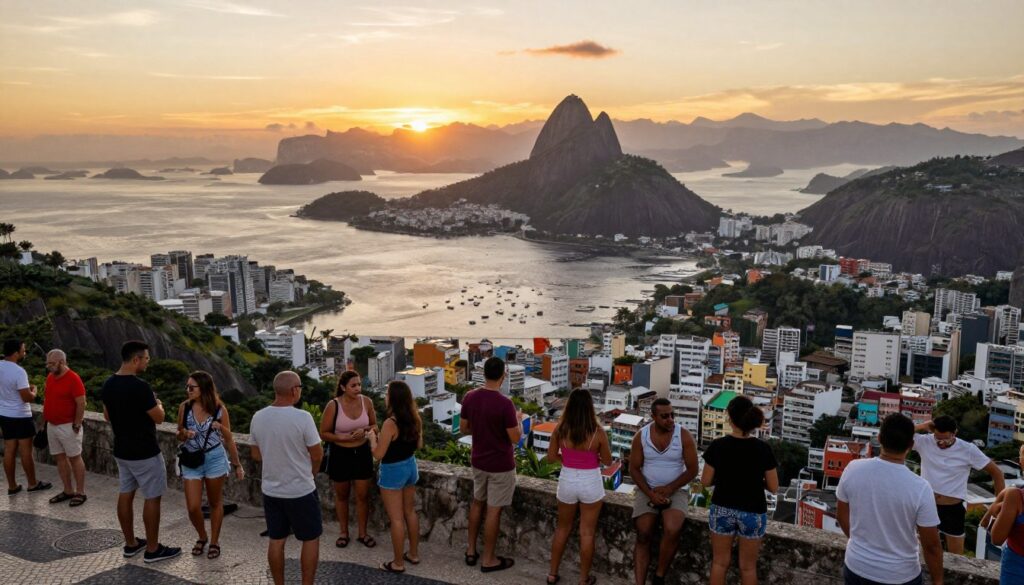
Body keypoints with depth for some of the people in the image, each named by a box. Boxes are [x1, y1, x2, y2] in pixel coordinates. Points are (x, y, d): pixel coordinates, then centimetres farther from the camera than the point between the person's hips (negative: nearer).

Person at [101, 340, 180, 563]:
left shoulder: (108, 385, 2)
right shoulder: (139, 387, -25)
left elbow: (107, 416, 15)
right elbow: (159, 417, -16)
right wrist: (157, 404, 4)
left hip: (121, 450, 8)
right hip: (144, 453, -8)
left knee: (126, 494, 15)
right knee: (152, 498, 2)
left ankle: (131, 544, 26)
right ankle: (153, 550, 9)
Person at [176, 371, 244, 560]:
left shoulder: (219, 409, -11)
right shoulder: (184, 407, -6)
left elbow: (229, 440, -2)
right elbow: (179, 436, 7)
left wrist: (237, 465, 0)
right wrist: (184, 434, -17)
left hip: (215, 460, -2)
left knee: (215, 503, 11)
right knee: (193, 507, 1)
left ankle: (214, 541, 28)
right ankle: (202, 537, 29)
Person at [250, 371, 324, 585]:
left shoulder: (258, 418, -4)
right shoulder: (302, 417, -21)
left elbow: (256, 455, 7)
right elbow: (317, 455, -12)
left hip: (271, 490, 5)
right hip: (301, 491, -5)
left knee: (276, 541, 15)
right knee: (310, 539, 11)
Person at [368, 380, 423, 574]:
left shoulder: (390, 424, -25)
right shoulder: (415, 419, -3)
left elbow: (378, 454, -20)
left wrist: (373, 438, -3)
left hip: (393, 471, -7)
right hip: (410, 466, 7)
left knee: (396, 519, 3)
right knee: (410, 512, 20)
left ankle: (398, 563, 13)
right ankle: (414, 554, 31)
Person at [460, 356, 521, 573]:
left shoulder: (470, 397, -6)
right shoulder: (504, 403, -24)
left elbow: (463, 428, 5)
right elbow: (515, 438, -17)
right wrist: (518, 419, 1)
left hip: (478, 460, 6)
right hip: (500, 465, -6)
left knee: (477, 502, 22)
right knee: (493, 510, 5)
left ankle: (471, 551, 30)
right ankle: (488, 560, 15)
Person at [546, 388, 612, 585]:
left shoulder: (560, 429, -12)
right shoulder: (598, 433, -17)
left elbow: (551, 457, -2)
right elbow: (607, 461, -4)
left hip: (567, 481, 2)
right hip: (590, 483, -2)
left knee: (562, 528, 21)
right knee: (587, 533, 12)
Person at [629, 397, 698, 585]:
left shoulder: (684, 436, -10)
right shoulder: (641, 436, -6)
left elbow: (692, 470, -7)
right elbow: (634, 469, -2)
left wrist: (669, 489, -16)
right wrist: (651, 494, -15)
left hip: (676, 491, -2)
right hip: (647, 490, 2)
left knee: (672, 530, -27)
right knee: (643, 536, -13)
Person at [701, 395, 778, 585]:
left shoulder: (717, 445, -13)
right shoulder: (763, 448, -14)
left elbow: (706, 481, -6)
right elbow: (773, 487, -8)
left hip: (722, 510, 1)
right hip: (753, 513, 0)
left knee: (720, 562, 16)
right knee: (748, 566, 15)